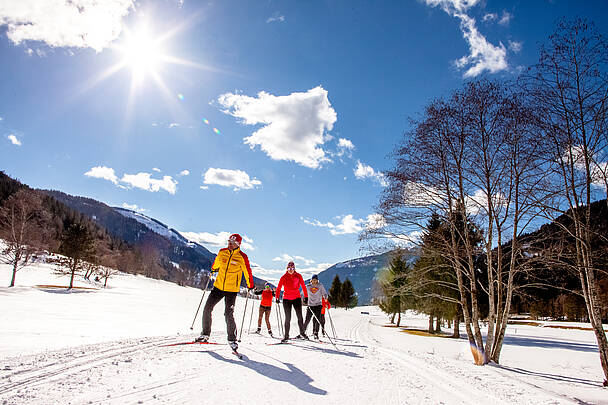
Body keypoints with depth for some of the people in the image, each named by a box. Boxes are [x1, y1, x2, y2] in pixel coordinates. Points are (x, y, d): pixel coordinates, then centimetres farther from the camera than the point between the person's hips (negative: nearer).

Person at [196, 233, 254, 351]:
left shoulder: (242, 257, -12)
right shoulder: (222, 252, 0)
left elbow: (247, 272, -4)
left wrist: (250, 286, 0)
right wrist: (213, 269, 38)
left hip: (232, 290, -4)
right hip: (218, 287, 5)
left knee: (228, 314, -8)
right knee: (207, 309, 3)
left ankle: (232, 339, 9)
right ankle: (205, 334, 21)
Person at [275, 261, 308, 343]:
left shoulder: (298, 276, 0)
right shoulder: (284, 277, -3)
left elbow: (303, 286, 5)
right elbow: (279, 288, -5)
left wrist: (306, 297, 4)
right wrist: (277, 297, -15)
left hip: (297, 298, 1)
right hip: (286, 299, -1)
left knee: (299, 317, -4)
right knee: (288, 318, 1)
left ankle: (302, 333, 12)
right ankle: (286, 336, 11)